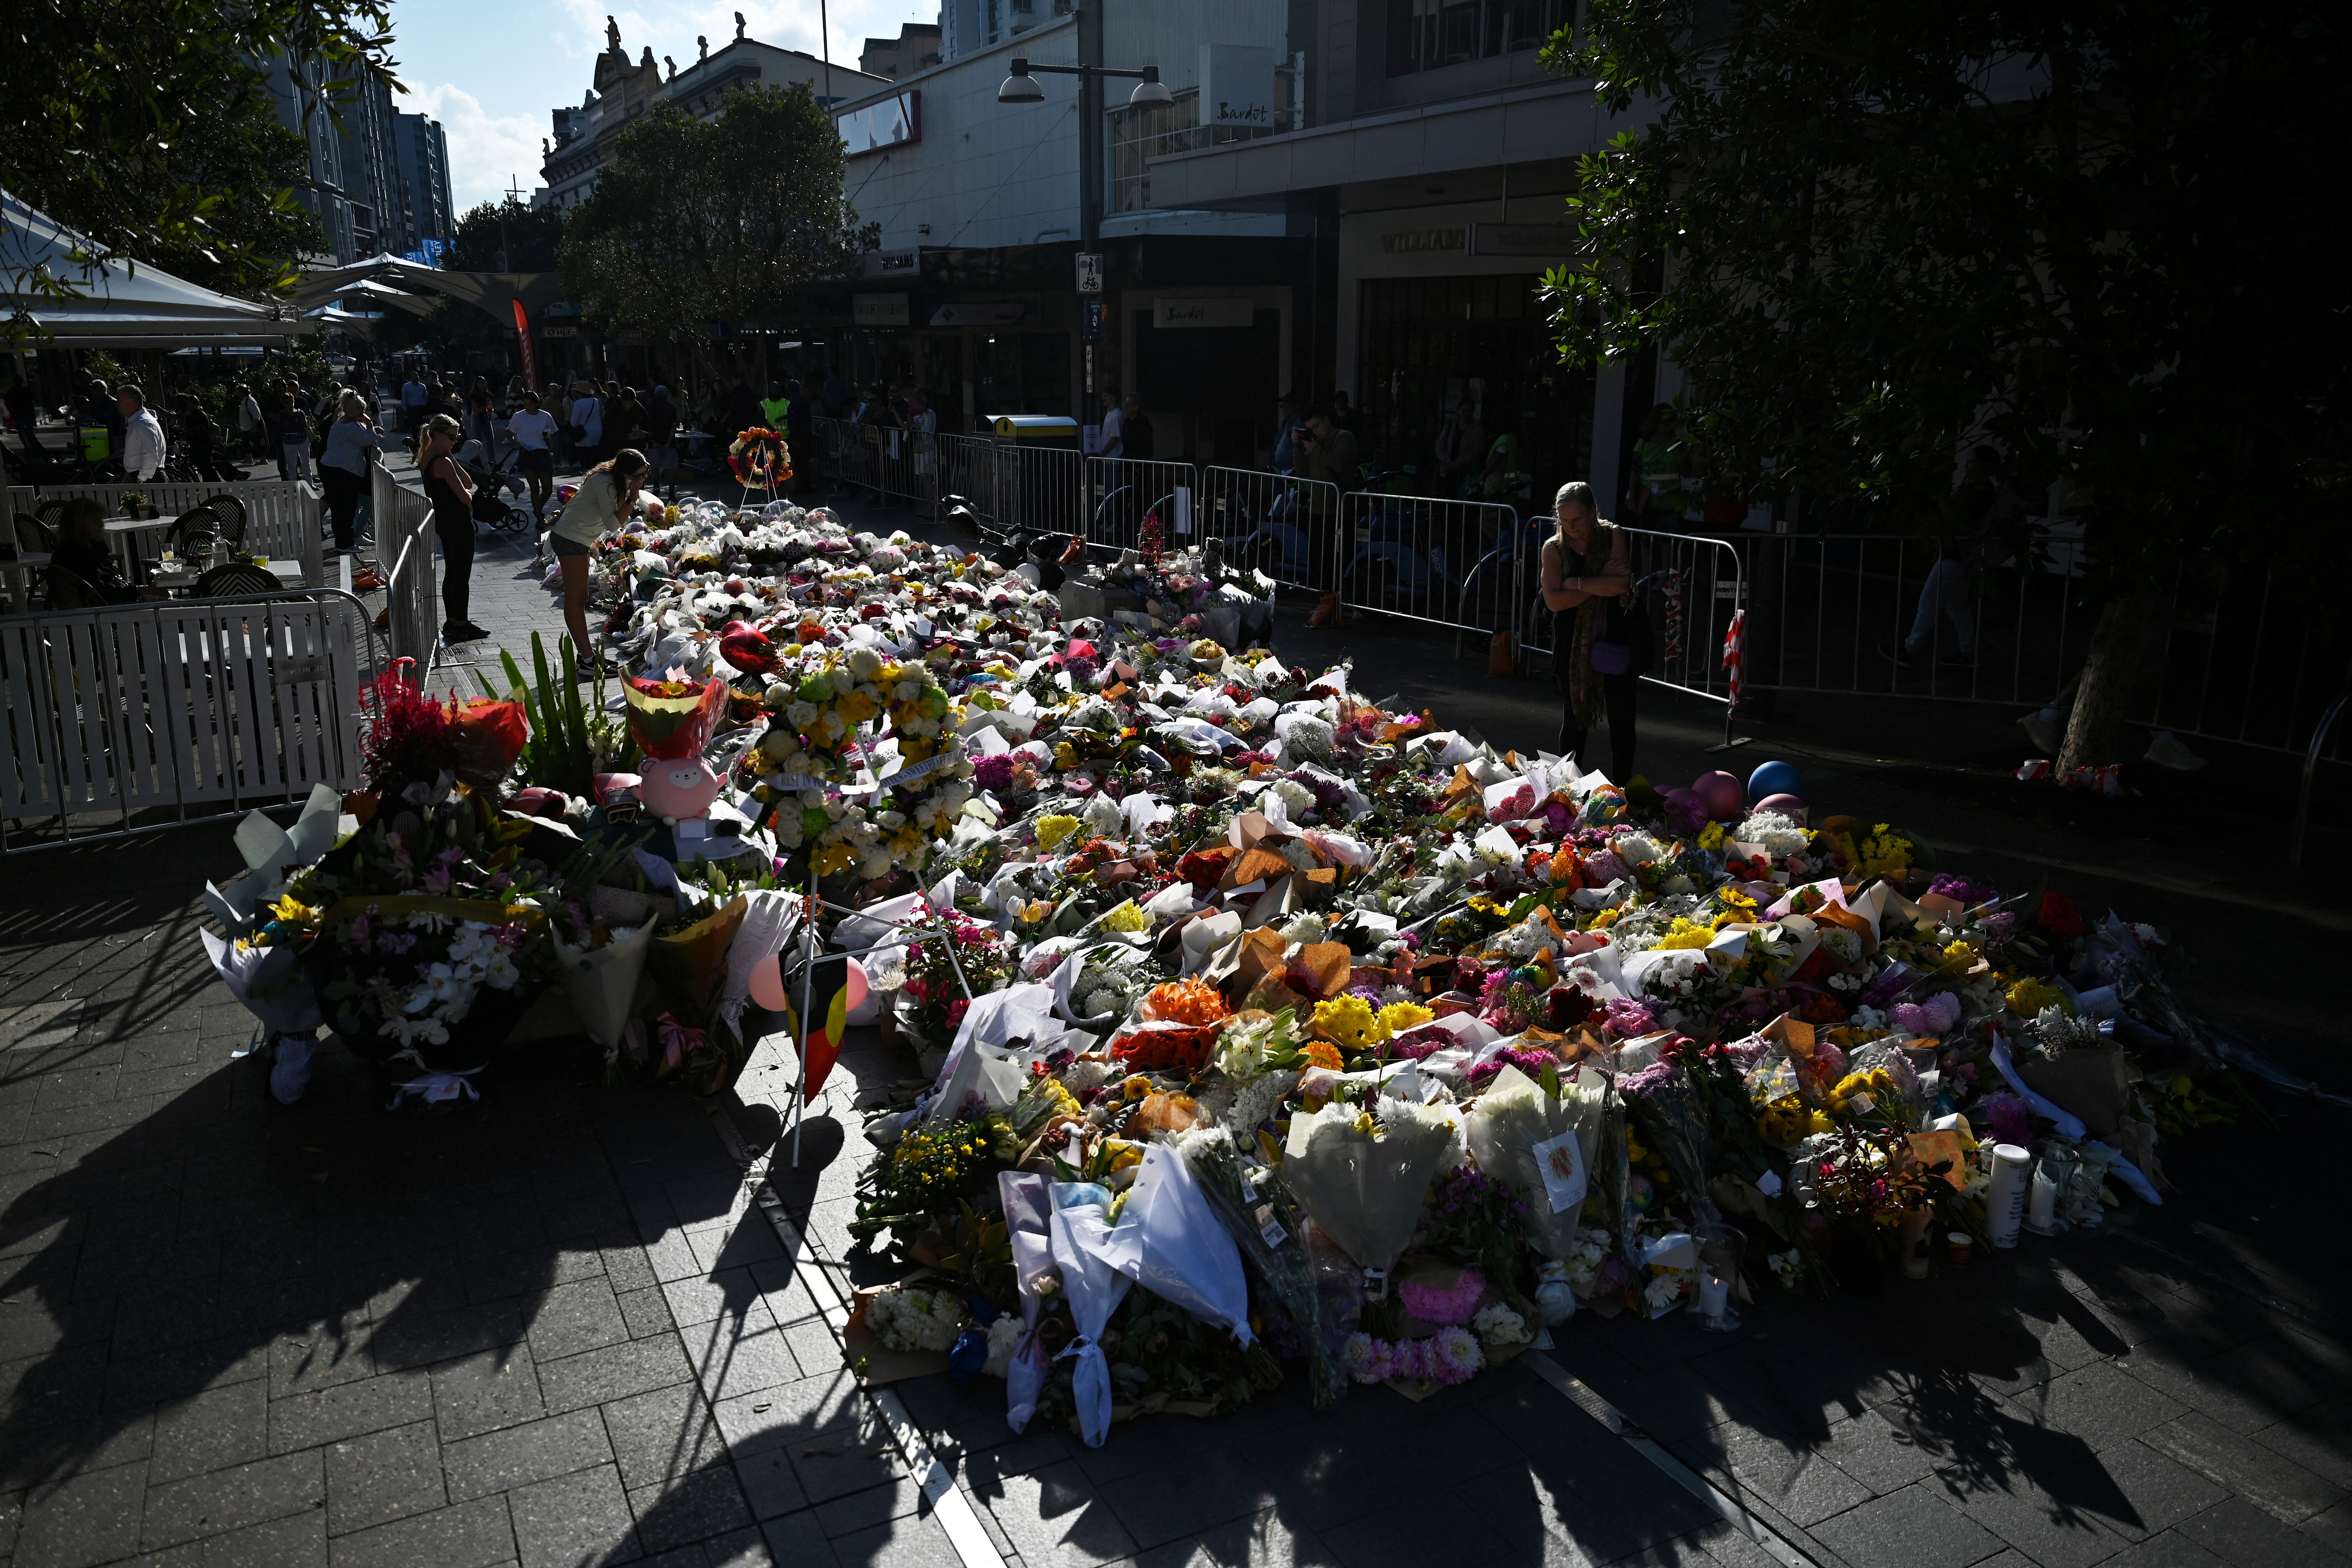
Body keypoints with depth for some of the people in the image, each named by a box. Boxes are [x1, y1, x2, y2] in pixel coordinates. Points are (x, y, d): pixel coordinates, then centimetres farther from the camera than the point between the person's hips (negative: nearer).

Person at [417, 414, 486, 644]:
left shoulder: (427, 458, 10)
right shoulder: (443, 463, -20)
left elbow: (468, 482, 5)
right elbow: (465, 496, -20)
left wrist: (453, 459, -5)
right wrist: (469, 495, 2)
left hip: (443, 520, 10)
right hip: (459, 522, -10)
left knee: (451, 572, 17)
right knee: (462, 575, -2)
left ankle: (451, 622, 24)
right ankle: (461, 625, 4)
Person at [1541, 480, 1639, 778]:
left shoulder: (1613, 536, -1)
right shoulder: (1554, 548, -1)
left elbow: (1622, 584, -14)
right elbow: (1553, 600, -12)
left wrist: (1577, 583, -14)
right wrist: (1601, 585, -13)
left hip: (1614, 639, 0)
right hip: (1572, 643, 0)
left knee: (1621, 717, 4)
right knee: (1573, 719, 8)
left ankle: (1621, 788, 13)